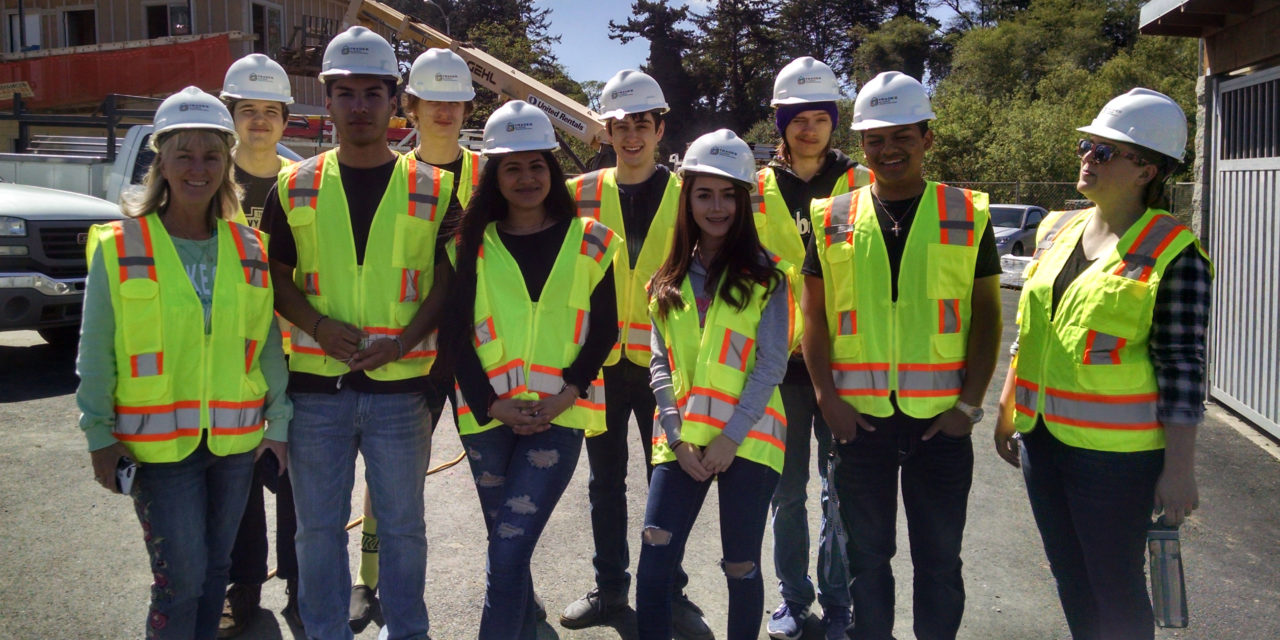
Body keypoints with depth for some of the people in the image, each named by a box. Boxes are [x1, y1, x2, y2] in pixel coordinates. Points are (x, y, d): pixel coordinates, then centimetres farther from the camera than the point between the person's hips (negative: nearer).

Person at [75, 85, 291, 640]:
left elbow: (267, 341, 7)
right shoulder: (119, 247, -5)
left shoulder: (248, 249, 4)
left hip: (235, 438, 3)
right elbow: (95, 351, -2)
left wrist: (278, 420, 6)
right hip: (157, 442, -3)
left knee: (215, 568, 14)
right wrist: (99, 434, -4)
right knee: (181, 575, -4)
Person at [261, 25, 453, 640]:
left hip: (400, 385, -1)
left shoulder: (433, 189, 1)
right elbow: (278, 278, 8)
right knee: (318, 526, 12)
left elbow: (448, 281, 1)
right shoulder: (294, 187, 4)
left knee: (401, 524, 12)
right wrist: (319, 325, -11)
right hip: (316, 386, 1)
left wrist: (405, 338, -13)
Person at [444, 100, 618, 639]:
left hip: (560, 414, -2)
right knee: (507, 547, 12)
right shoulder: (472, 244, 7)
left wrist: (566, 394, -9)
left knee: (508, 551, -12)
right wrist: (493, 403, -8)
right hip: (489, 415, 2)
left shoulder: (589, 241, 5)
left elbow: (603, 329, 4)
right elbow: (458, 334, 3)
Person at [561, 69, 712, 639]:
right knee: (605, 480, 12)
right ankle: (609, 588, 26)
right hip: (601, 357, 2)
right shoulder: (583, 194, 4)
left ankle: (670, 593, 21)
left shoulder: (686, 196, 0)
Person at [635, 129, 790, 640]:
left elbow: (771, 364, -5)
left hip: (747, 440, -3)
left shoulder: (765, 276, 1)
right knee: (654, 559, -6)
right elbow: (659, 363, 7)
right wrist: (678, 438, -5)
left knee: (741, 568, 5)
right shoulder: (670, 280, 11)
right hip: (682, 441, 3)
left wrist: (731, 436, -13)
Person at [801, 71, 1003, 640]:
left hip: (941, 419, 0)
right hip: (859, 417, 1)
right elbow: (814, 313, 5)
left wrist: (970, 402, -5)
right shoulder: (834, 219, 4)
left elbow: (986, 314, 2)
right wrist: (826, 396, -5)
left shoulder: (967, 215, 2)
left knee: (939, 558, 11)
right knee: (866, 555, 13)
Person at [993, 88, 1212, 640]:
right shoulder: (1056, 230, 8)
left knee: (1115, 587, 6)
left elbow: (1182, 366, -13)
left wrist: (1179, 470, -15)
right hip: (1042, 435, 6)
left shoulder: (1172, 253, -11)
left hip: (1114, 449, -6)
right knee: (1070, 578, 18)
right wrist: (1007, 409, 17)